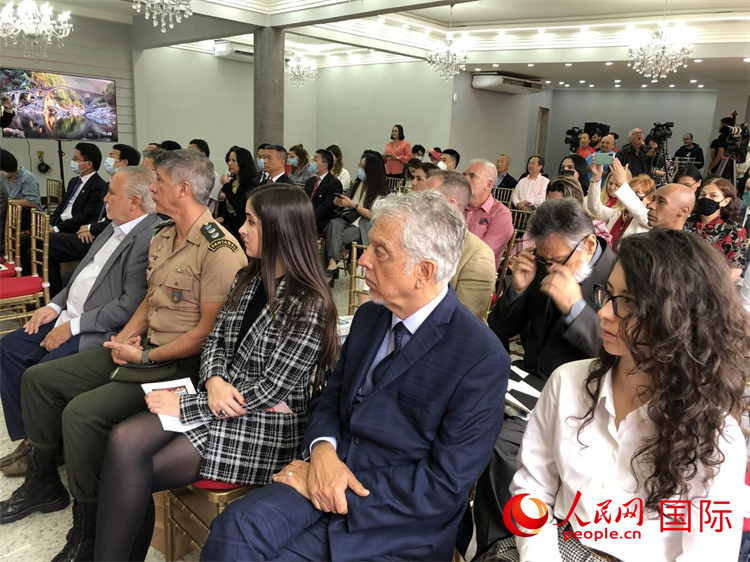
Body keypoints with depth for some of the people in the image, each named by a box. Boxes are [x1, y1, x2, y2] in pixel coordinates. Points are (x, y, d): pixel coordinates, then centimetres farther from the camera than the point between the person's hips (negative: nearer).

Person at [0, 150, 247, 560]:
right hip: (141, 347, 10)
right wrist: (125, 336, 2)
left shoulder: (219, 249, -20)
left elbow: (208, 331, -21)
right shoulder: (163, 236, 10)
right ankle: (43, 484, 29)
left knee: (82, 412, -25)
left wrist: (146, 356, -16)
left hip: (179, 363, -10)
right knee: (38, 378, 10)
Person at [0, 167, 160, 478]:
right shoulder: (115, 228, 10)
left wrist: (73, 326, -18)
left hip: (99, 333, -10)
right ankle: (28, 438, 17)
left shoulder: (149, 239, -22)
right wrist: (55, 305, 6)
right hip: (69, 317, 10)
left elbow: (131, 306, -25)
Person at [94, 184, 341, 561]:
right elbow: (216, 340, 11)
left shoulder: (308, 306, -19)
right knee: (124, 442, -16)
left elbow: (268, 392, -19)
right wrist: (213, 381, -12)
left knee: (131, 473, -14)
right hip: (217, 400, 7)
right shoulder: (247, 279, 7)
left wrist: (183, 405, -15)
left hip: (264, 426, -7)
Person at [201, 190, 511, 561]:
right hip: (329, 472, 5)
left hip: (400, 521, -5)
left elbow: (444, 484, -17)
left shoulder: (482, 360, -18)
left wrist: (343, 488, -17)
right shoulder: (369, 316, 5)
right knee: (236, 528, -20)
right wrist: (322, 449, -11)